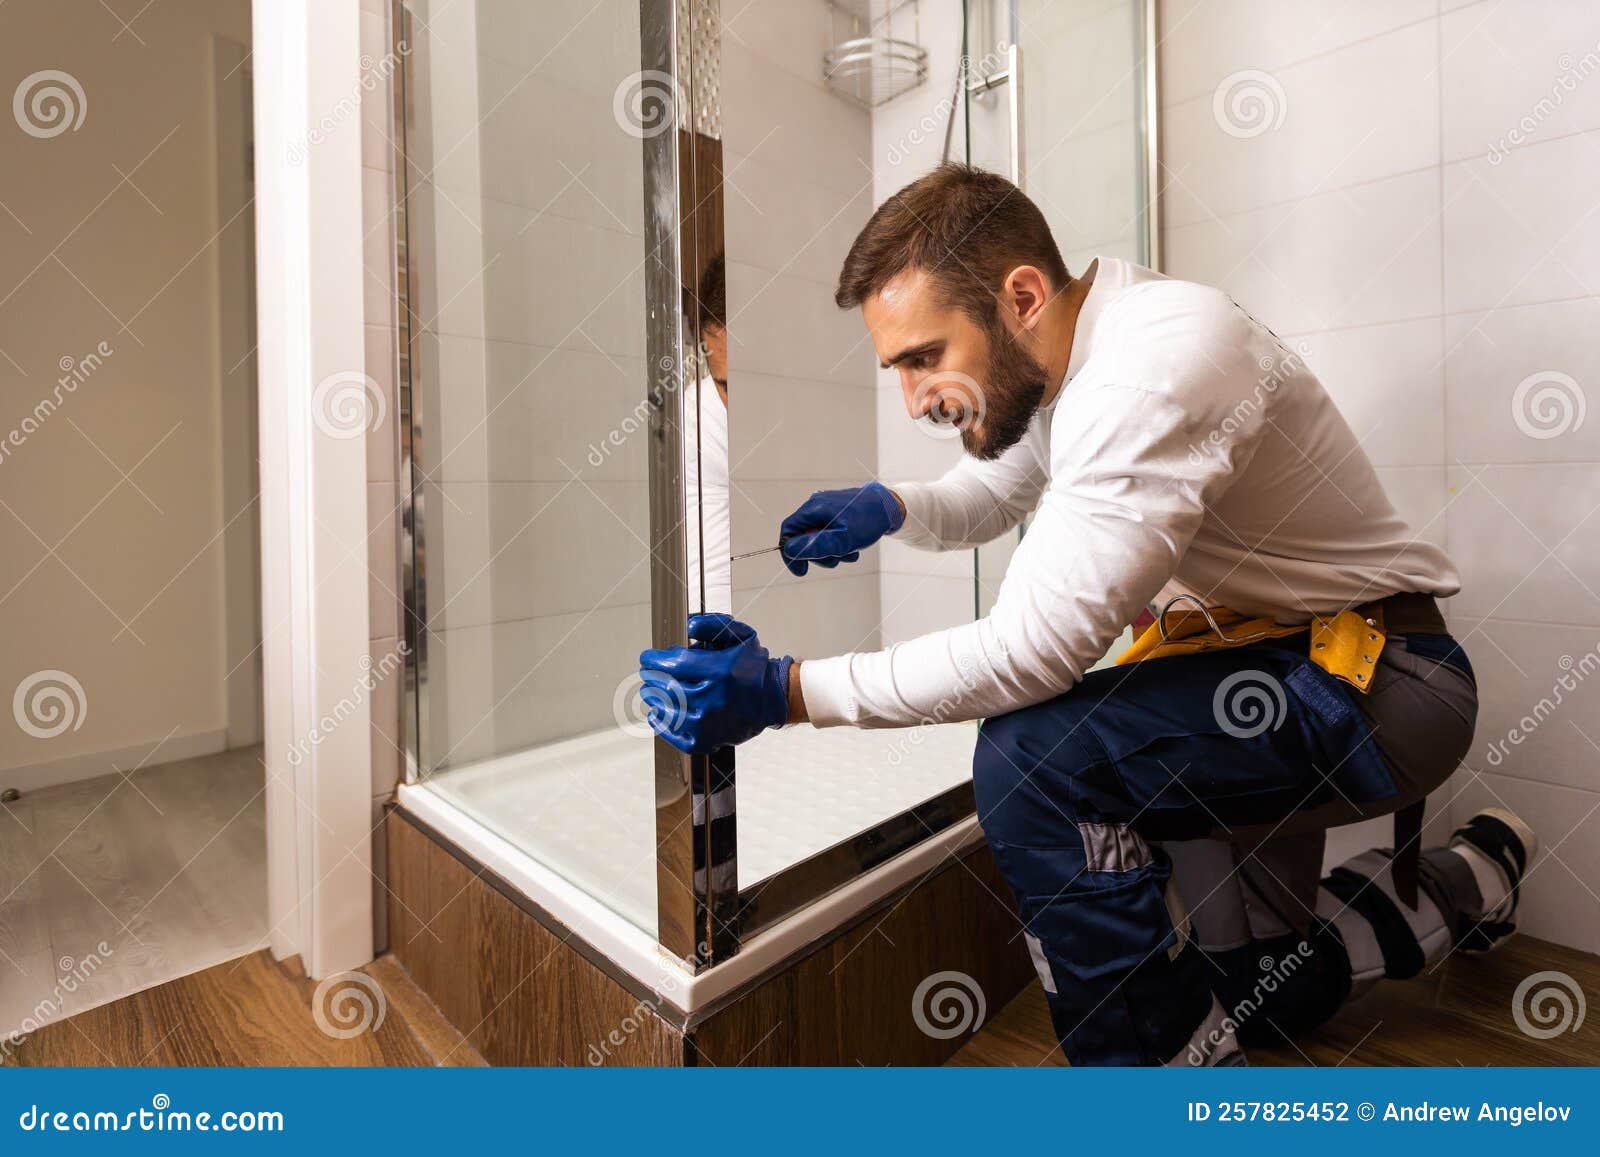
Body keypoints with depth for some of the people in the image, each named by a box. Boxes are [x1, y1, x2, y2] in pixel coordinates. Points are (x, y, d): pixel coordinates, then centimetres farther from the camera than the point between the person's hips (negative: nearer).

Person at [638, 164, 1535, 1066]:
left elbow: (1034, 648, -33)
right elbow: (987, 497, 13)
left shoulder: (1158, 364, -29)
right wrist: (888, 507, -10)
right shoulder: (1049, 358, -1)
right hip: (1263, 660, 8)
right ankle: (1449, 893, 29)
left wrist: (784, 691, -32)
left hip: (1376, 679, -8)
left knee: (1031, 760, -30)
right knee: (1244, 997, 12)